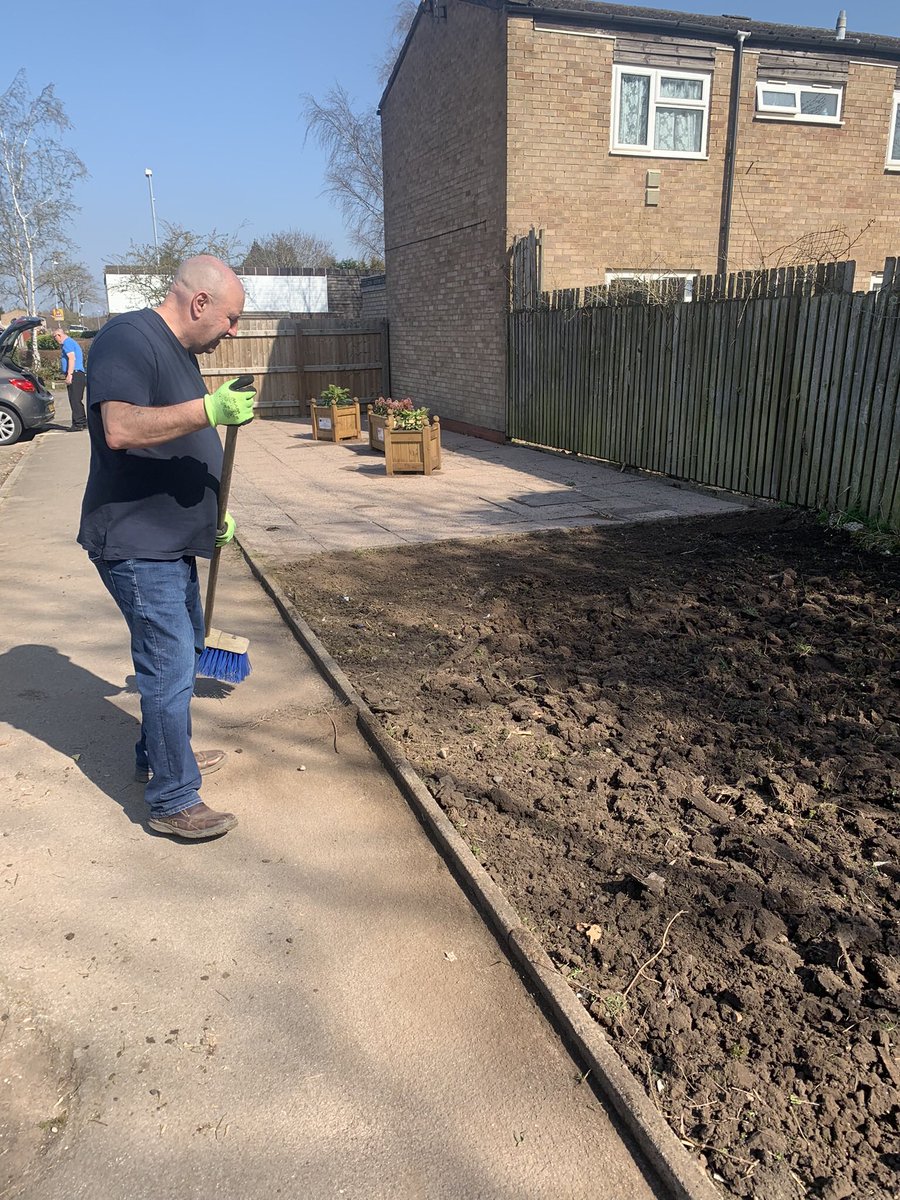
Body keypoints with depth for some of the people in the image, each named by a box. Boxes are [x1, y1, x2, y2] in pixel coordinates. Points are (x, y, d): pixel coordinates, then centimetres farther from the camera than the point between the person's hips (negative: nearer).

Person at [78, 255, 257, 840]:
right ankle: (173, 802, 7)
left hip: (171, 541, 10)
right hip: (136, 545, -10)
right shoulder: (128, 338, -17)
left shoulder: (180, 351, 14)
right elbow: (120, 428, -33)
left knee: (181, 652, 21)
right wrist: (209, 409, -40)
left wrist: (214, 512, 21)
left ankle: (159, 753, 39)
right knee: (170, 669, -6)